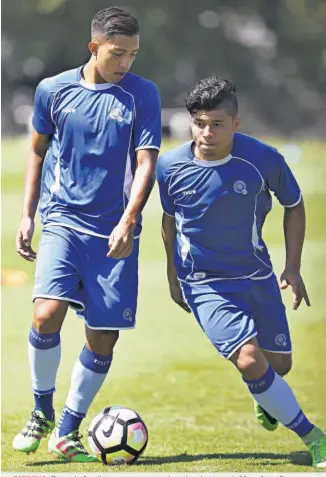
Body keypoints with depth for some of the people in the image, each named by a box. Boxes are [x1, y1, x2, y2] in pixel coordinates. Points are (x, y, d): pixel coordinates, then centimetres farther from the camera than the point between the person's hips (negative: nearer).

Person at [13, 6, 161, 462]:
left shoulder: (143, 94, -2)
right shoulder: (53, 90, 3)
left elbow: (146, 163, -7)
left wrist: (128, 222, -20)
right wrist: (27, 215, 12)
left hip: (115, 232, 0)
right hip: (63, 220, 0)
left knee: (103, 338, 0)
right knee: (47, 314, -20)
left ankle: (67, 432, 18)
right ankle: (42, 411, 3)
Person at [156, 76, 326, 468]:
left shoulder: (263, 160, -15)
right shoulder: (170, 167, -12)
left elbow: (294, 205, 3)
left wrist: (293, 267, -3)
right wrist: (173, 278, 15)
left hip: (257, 276, 2)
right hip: (204, 284, -2)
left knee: (279, 364, 8)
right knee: (250, 360, -20)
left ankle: (263, 397, 48)